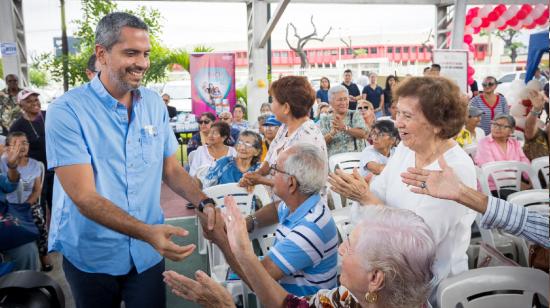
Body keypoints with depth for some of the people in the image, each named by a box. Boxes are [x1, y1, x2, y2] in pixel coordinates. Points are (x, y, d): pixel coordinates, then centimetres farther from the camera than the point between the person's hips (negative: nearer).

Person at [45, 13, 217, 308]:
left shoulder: (154, 103, -1)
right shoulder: (67, 110, -17)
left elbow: (171, 169, 6)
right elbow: (84, 197, -22)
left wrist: (204, 204, -12)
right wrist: (147, 232, -34)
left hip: (147, 252, 3)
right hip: (91, 255, -3)